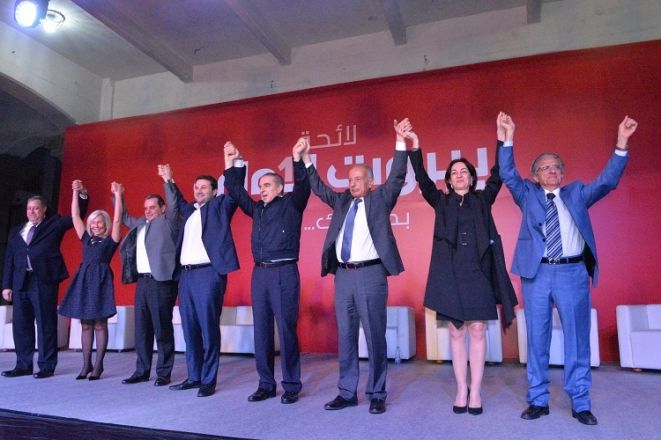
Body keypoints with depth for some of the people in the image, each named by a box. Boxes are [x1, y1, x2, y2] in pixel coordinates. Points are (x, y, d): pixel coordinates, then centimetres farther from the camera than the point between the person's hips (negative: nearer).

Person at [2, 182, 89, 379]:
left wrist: (82, 194, -14)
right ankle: (23, 365, 19)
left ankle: (47, 366, 4)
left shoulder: (54, 224, 9)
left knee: (46, 324, -2)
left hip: (44, 281, -5)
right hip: (21, 282, 5)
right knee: (21, 325, 8)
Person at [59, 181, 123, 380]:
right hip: (83, 281, 5)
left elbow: (117, 220, -8)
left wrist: (117, 194, -10)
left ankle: (98, 366, 4)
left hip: (100, 281, -5)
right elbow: (75, 216, 14)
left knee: (100, 325, -2)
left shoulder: (110, 241, 2)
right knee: (86, 325, 8)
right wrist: (76, 192, 11)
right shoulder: (86, 239, 15)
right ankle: (86, 365, 15)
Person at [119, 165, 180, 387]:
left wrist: (167, 180, -22)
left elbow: (173, 205, -13)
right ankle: (142, 371, 20)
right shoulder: (140, 223, 20)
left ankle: (164, 372, 5)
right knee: (141, 329, 10)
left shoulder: (167, 221, 2)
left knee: (162, 329, -2)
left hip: (161, 281, -7)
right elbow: (125, 218, 37)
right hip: (142, 281, 7)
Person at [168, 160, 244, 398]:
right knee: (190, 329, 10)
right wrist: (170, 181, 39)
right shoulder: (189, 211, 21)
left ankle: (208, 381, 4)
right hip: (186, 275, 7)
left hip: (208, 274, -6)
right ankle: (194, 377, 21)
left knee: (208, 329, -4)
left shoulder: (219, 206, 6)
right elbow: (179, 202, 42)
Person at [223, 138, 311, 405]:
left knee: (286, 329, -2)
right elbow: (236, 192, 21)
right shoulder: (257, 209, 18)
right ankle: (266, 384, 19)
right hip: (260, 273, 6)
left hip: (284, 272, -6)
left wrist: (297, 158, -21)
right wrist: (230, 163, 16)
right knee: (261, 331, 8)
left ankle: (291, 386, 9)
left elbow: (303, 187, -11)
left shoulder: (291, 204, 4)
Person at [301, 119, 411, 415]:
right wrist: (306, 160, 12)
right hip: (343, 274, 5)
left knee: (375, 335, 2)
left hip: (371, 273, -4)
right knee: (345, 336, 9)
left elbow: (397, 177, -3)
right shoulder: (342, 200, 18)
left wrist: (400, 141, -11)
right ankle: (347, 392, 20)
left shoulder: (380, 199, 7)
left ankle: (377, 394, 14)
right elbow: (319, 188, 19)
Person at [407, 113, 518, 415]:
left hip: (478, 272, 0)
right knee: (456, 332, 4)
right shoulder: (441, 202, 12)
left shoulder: (482, 199, 12)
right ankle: (461, 390, 13)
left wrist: (502, 141, -9)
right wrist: (414, 148, -9)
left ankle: (476, 391, 9)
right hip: (450, 273, 1)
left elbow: (497, 176, 0)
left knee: (477, 331, 1)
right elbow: (423, 180, 1)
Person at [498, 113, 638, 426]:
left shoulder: (577, 193, 14)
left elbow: (607, 181, 4)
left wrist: (621, 144, -6)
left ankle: (580, 404, 18)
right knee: (537, 339, 5)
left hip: (573, 273, 1)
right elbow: (508, 175, 2)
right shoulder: (527, 195, 12)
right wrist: (508, 138, -5)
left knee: (577, 338, 6)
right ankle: (538, 400, 16)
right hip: (536, 273, 0)